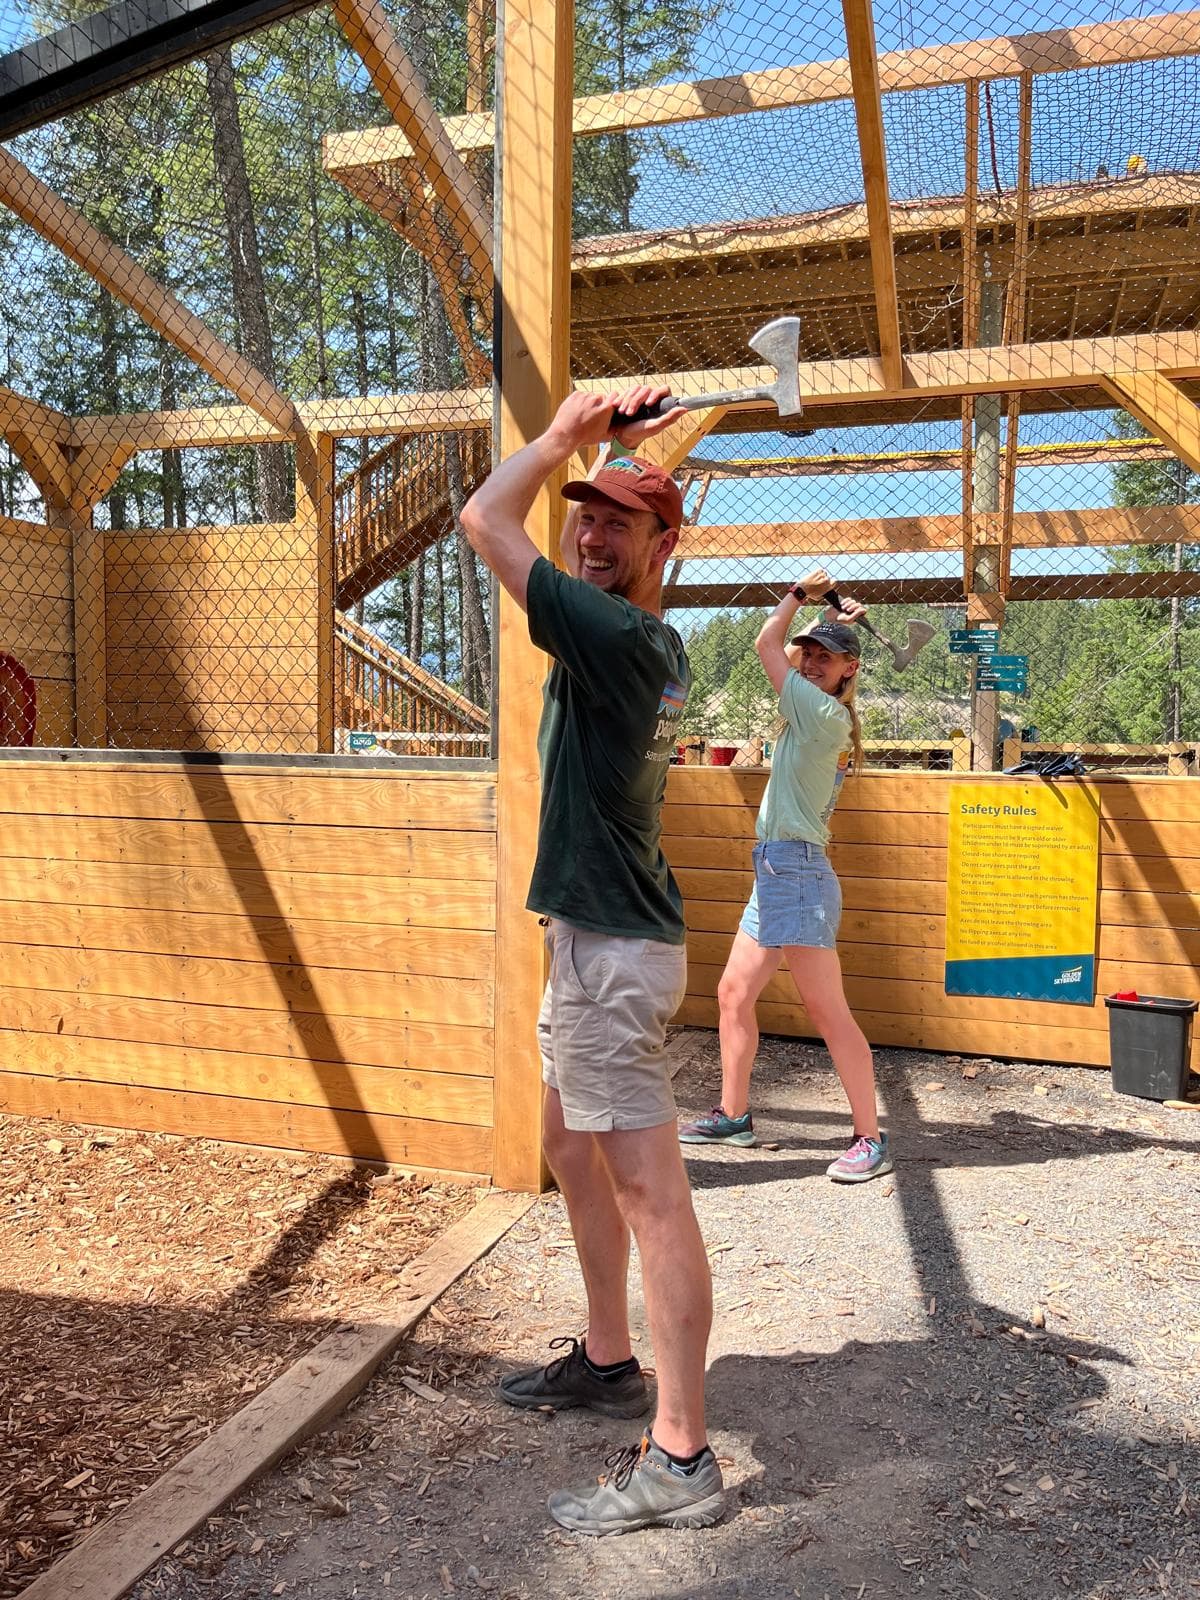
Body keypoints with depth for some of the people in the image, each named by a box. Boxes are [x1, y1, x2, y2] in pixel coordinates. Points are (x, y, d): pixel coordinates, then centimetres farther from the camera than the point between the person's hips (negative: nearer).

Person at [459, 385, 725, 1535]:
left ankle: (679, 1459, 6)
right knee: (571, 1147, 21)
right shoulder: (655, 646, 11)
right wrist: (598, 446, 22)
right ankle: (608, 1360, 37)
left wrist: (565, 434, 0)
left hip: (613, 951, -11)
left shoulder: (617, 636, -18)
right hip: (592, 936, 11)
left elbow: (484, 520, -14)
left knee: (648, 1191, -5)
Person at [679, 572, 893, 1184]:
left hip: (796, 871, -10)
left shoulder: (824, 714, -11)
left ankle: (870, 1138, 1)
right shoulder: (826, 716, 14)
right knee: (734, 994, 14)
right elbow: (785, 652, 29)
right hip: (776, 874, 10)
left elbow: (765, 643, -5)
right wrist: (832, 622, 22)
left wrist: (799, 593, 8)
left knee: (828, 1011, -7)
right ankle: (733, 1115, 25)